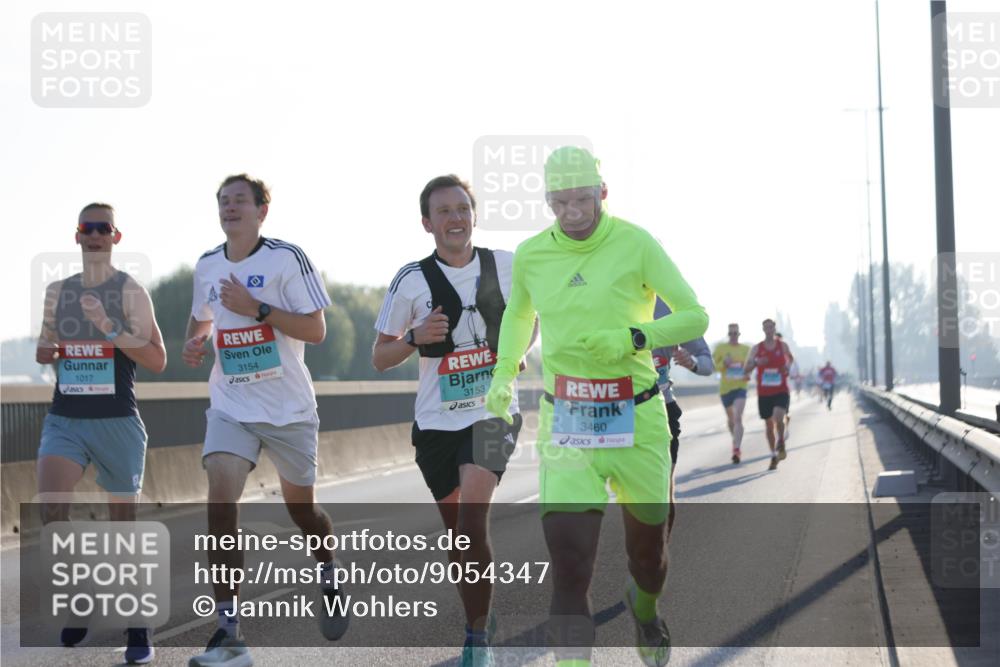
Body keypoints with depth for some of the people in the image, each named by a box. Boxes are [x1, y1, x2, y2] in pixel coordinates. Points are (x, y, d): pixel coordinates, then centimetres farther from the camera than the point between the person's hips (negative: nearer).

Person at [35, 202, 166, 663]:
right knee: (50, 505, -19)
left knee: (124, 523, 3)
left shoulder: (130, 292, -3)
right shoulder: (57, 292, 10)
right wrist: (47, 350, -1)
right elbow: (43, 351, 23)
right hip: (65, 418, 3)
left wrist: (108, 327, -19)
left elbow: (157, 361, -9)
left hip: (117, 422, -3)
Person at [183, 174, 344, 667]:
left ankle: (330, 583, 46)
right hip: (230, 407, 3)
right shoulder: (206, 266, 7)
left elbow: (316, 330, -13)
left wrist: (256, 307, -22)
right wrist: (193, 343, 3)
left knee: (300, 506, 12)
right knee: (220, 499, -18)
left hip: (289, 407, -3)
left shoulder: (287, 258, -9)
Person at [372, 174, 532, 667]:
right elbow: (379, 358, 1)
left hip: (492, 413, -2)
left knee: (472, 524, -19)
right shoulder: (412, 280, -5)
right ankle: (480, 619, 35)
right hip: (436, 421, 2)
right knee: (455, 530, 12)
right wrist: (415, 337, -18)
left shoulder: (506, 266, -2)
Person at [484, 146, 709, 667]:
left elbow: (695, 316, -6)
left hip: (635, 420, -1)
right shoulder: (531, 254, 4)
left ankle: (644, 608, 51)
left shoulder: (635, 244, -7)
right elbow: (518, 315, 25)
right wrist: (503, 376, 11)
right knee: (568, 556, -15)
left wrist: (632, 338, -21)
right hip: (565, 423, 1)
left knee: (648, 549, 16)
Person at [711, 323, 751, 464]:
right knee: (730, 418, 17)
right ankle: (736, 441, 43)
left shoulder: (746, 349, 5)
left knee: (738, 418, -17)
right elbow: (713, 365, -1)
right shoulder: (720, 348, 1)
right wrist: (724, 363, -20)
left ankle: (736, 450, -22)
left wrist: (747, 374, -5)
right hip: (725, 387, 2)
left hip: (740, 386, -2)